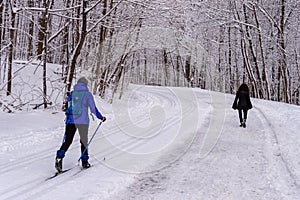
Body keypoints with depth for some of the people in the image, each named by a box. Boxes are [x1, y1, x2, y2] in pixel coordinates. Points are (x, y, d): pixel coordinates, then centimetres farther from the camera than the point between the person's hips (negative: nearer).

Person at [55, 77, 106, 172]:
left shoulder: (71, 94, 10)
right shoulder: (87, 94, 0)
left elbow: (69, 106, 17)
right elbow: (93, 109, -1)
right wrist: (101, 117, 12)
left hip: (70, 120, 3)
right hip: (82, 121, -3)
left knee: (67, 141, 4)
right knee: (84, 141, 11)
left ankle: (59, 157, -18)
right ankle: (84, 162, 16)